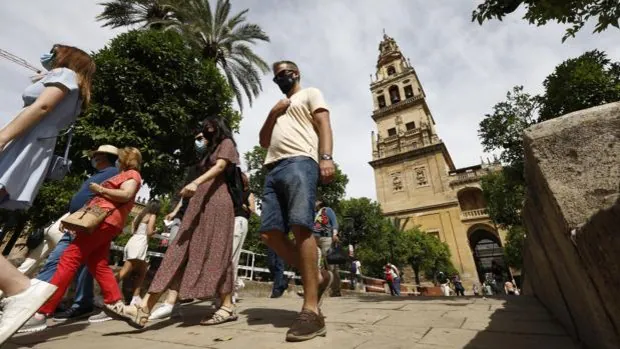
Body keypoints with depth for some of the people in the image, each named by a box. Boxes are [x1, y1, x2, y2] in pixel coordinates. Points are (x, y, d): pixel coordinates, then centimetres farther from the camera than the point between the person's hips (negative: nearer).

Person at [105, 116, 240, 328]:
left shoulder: (227, 143, 9)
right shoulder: (212, 149, 32)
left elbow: (221, 166, -9)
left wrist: (196, 182, -25)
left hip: (216, 201, -8)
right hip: (200, 203, 8)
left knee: (215, 253, -10)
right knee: (180, 251, -4)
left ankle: (227, 307, -1)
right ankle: (143, 310, -9)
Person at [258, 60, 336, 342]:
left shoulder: (310, 94, 20)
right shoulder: (277, 109, 40)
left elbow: (323, 124, 1)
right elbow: (264, 142, 31)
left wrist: (326, 156, -18)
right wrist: (273, 114, 17)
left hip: (299, 162, -7)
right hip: (274, 169, 7)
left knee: (300, 227, -22)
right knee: (269, 233, -7)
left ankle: (311, 310, -17)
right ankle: (317, 278, 6)